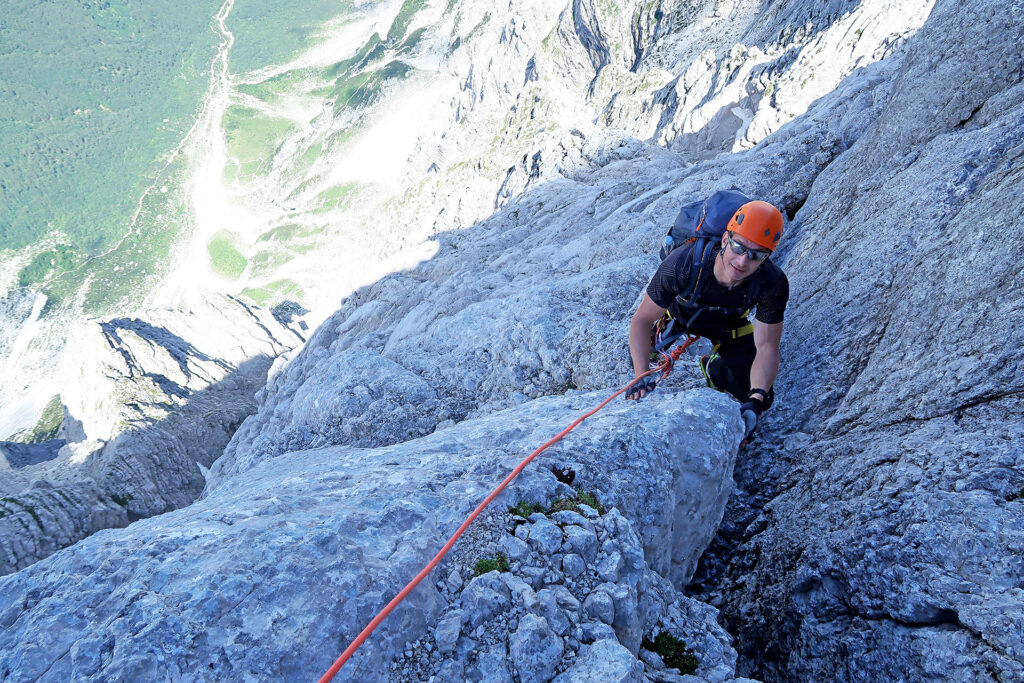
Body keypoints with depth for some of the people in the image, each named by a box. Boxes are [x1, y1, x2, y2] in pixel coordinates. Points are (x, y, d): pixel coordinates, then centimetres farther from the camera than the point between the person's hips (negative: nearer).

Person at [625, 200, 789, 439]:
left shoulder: (773, 284, -37)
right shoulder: (682, 263, -42)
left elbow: (766, 349, -29)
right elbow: (642, 320, -31)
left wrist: (755, 402, -44)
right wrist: (642, 375, -44)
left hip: (729, 324, 1)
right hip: (678, 311, -1)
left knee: (759, 398, -7)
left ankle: (712, 366, 24)